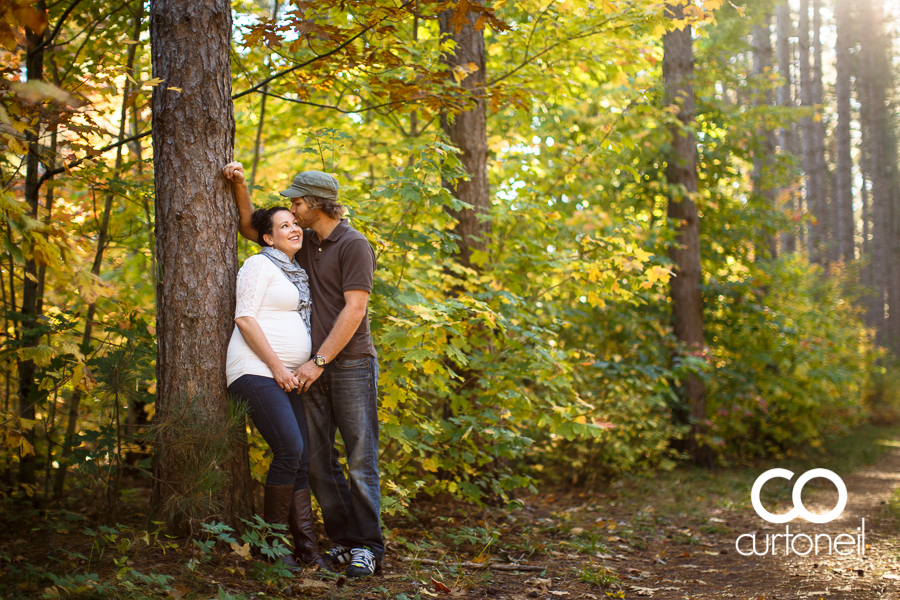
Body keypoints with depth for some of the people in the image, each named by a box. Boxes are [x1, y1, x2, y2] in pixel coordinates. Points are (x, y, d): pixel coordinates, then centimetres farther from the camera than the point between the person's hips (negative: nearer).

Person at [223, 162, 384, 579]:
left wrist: (319, 361, -17)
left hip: (351, 364, -7)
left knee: (360, 460, -5)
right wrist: (239, 186, 10)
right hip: (313, 368, 7)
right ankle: (344, 541, 10)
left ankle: (367, 547, -1)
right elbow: (250, 229, 27)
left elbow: (354, 310, -14)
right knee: (318, 462, 4)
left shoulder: (353, 245, -7)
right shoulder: (304, 242, 14)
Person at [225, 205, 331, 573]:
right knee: (290, 450, -19)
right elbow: (244, 319, -10)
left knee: (301, 460, 0)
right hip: (257, 371, -9)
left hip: (285, 377, 9)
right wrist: (276, 366, -14)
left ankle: (307, 551, 1)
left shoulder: (296, 273, 22)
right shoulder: (260, 265, -2)